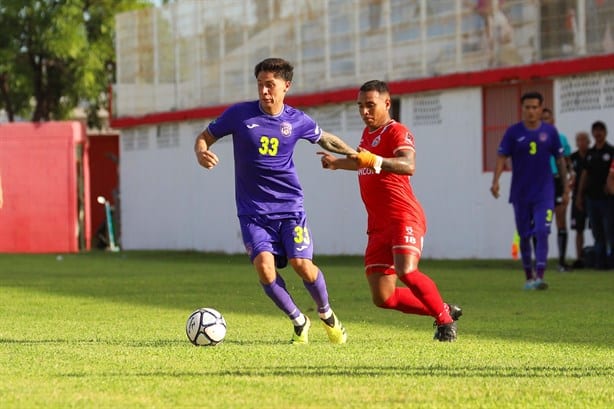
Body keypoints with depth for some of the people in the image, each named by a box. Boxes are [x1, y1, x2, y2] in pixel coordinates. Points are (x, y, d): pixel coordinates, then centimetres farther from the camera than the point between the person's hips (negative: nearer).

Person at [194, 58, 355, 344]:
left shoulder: (297, 121, 0)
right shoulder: (239, 114, -5)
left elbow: (324, 139, 20)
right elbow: (204, 137, 4)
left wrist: (354, 153, 9)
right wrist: (201, 154, -18)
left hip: (289, 206, 0)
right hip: (253, 211, 0)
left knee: (301, 263, -14)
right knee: (263, 264, -20)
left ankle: (327, 315, 16)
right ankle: (299, 321, 3)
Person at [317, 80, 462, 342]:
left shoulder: (397, 132, -9)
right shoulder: (368, 132, 18)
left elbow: (408, 166, -32)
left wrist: (374, 160, -46)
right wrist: (337, 162, 42)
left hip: (404, 218, -8)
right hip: (378, 225, 8)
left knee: (406, 272, -30)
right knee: (383, 298, -2)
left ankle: (445, 321, -9)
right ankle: (443, 310, 16)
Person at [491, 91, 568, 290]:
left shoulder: (550, 132, 2)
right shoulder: (513, 132, -1)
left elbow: (559, 159, 10)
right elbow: (502, 157, -4)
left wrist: (565, 185, 10)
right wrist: (496, 181, -18)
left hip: (544, 193, -1)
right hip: (520, 194, 1)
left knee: (542, 233, -14)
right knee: (525, 237, 8)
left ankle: (539, 277, -19)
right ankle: (529, 277, 21)